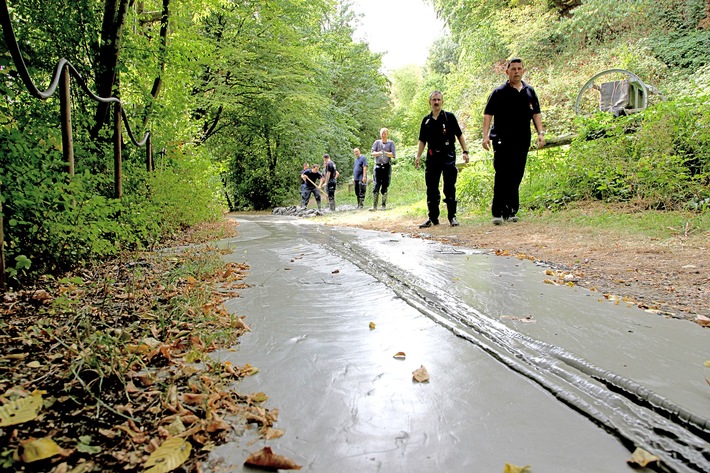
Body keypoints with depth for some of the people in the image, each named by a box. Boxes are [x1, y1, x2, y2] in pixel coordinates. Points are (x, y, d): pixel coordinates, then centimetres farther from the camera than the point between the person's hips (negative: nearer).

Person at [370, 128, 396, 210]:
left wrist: (385, 153, -20)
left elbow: (393, 155, -2)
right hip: (378, 166, 0)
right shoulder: (377, 142, 10)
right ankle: (374, 205, -11)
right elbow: (373, 153, 0)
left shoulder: (391, 143, 8)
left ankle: (384, 205, 7)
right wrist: (379, 153, -20)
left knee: (385, 186, -1)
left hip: (387, 166, 0)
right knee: (376, 185, -9)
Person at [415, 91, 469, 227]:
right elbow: (422, 140, 14)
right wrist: (418, 156, 3)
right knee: (431, 188, 4)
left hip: (448, 154, -3)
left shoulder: (449, 117, 2)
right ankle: (433, 218, 12)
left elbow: (459, 135, 4)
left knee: (449, 187, -3)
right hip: (432, 156, 3)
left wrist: (465, 151, -3)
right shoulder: (426, 120, 11)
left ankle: (452, 216, 6)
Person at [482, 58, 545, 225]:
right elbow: (488, 115, -1)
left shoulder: (529, 92, 15)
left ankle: (510, 211, 14)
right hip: (502, 141, -4)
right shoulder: (499, 92, 2)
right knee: (502, 176, -10)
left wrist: (540, 132, 6)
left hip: (522, 141, 4)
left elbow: (536, 114, 18)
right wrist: (485, 135, -13)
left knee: (516, 177, 6)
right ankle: (497, 213, -9)